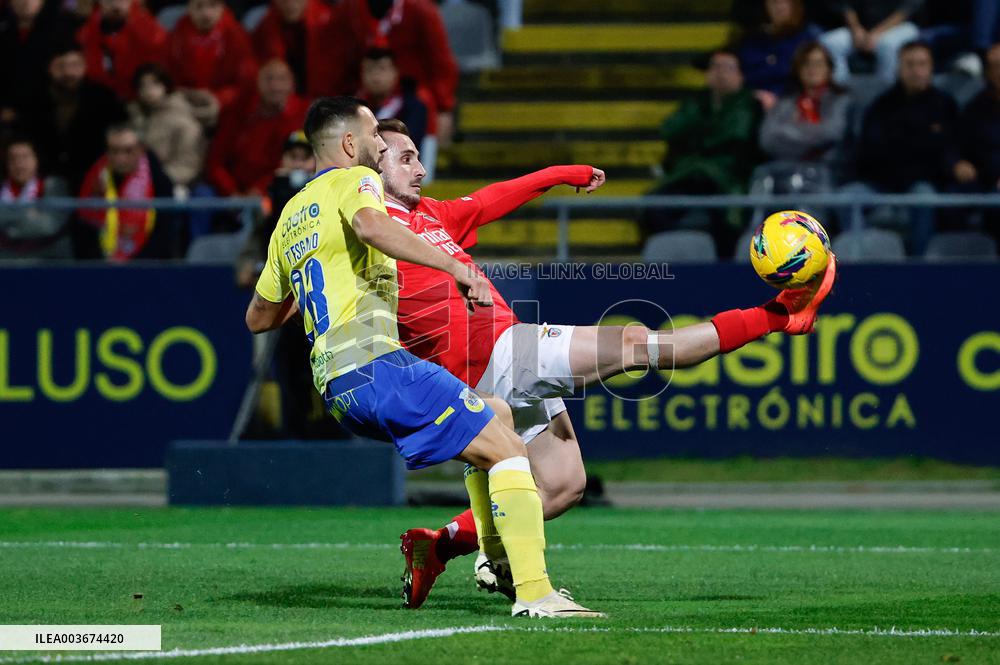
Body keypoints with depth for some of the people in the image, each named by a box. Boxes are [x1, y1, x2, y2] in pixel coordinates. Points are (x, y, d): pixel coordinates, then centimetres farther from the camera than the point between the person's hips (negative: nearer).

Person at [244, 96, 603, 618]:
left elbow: (258, 318, 32)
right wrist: (455, 267, -28)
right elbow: (371, 226, -24)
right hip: (376, 361, -9)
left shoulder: (290, 217, 25)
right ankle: (533, 592, -25)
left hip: (334, 389, 9)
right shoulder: (355, 180, 3)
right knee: (507, 450, -10)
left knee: (497, 418, 25)